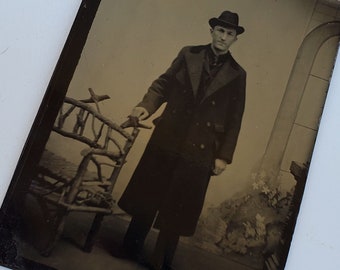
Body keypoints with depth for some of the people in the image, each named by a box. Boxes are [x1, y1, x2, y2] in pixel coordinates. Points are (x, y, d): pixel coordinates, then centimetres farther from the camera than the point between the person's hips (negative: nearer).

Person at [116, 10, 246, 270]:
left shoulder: (237, 74, 3)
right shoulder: (189, 54, 7)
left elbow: (234, 119, 2)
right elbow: (163, 84, 6)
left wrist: (224, 156, -2)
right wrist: (146, 105, -12)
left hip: (199, 151, -1)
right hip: (167, 139, 2)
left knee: (177, 207, 4)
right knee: (147, 197, 10)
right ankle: (131, 249, 26)